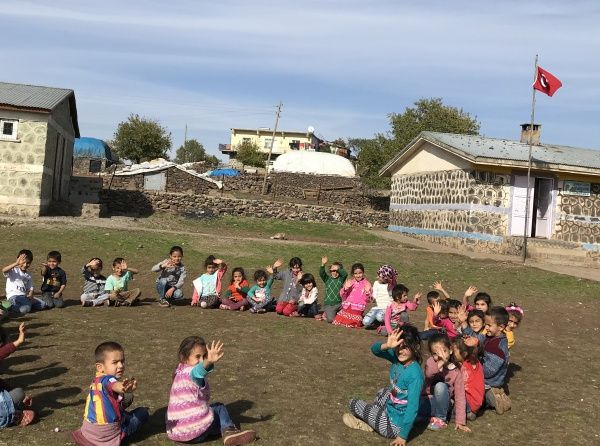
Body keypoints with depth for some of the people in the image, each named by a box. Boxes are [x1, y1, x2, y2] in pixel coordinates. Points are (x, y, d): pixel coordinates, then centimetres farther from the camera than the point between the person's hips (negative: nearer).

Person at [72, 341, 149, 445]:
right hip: (108, 434, -8)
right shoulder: (107, 380, -24)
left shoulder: (96, 381, 6)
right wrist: (129, 388, -68)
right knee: (143, 412, 8)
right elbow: (117, 387, -51)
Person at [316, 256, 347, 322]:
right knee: (331, 320, -21)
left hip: (339, 304, 2)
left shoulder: (341, 279, 4)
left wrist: (337, 269, -29)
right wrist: (323, 265, -33)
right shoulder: (327, 279, 3)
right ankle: (326, 314, 15)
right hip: (328, 305, -2)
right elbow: (321, 273, -15)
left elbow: (345, 274, -16)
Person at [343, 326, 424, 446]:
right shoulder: (397, 357, -8)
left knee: (353, 404, 4)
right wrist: (386, 345, -36)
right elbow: (374, 349, -15)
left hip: (394, 424, -8)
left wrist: (403, 436, -24)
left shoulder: (415, 374, -28)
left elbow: (412, 408, -27)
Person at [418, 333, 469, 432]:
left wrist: (460, 422, -17)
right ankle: (432, 415, -3)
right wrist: (439, 364, -47)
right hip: (428, 401, 0)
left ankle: (440, 419, -14)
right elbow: (428, 374, -31)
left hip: (442, 404, 0)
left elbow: (460, 397, -11)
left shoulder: (456, 371, -10)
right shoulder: (431, 362, -8)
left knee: (440, 386, -32)